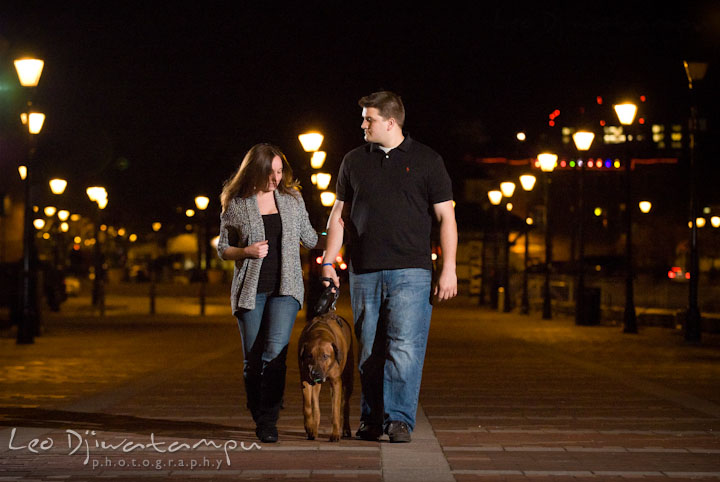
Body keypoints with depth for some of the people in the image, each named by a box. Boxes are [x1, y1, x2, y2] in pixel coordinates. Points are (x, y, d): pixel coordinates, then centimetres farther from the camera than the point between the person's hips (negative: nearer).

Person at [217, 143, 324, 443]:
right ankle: (259, 419, 19)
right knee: (253, 359, 2)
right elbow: (223, 248, 9)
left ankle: (269, 422, -12)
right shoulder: (236, 205, 3)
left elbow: (309, 238, 19)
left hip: (285, 288, 0)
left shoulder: (292, 199, 9)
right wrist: (247, 252, -10)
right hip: (250, 290, 0)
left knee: (275, 352, -16)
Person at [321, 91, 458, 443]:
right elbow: (339, 215, 17)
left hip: (410, 272, -3)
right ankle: (371, 421, 12)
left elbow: (446, 218, 3)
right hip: (364, 272, 3)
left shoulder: (427, 161, 4)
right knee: (369, 351, 5)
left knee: (405, 347, -11)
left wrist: (449, 269, -5)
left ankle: (399, 420, -8)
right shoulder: (354, 161, 13)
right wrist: (328, 262, 9)